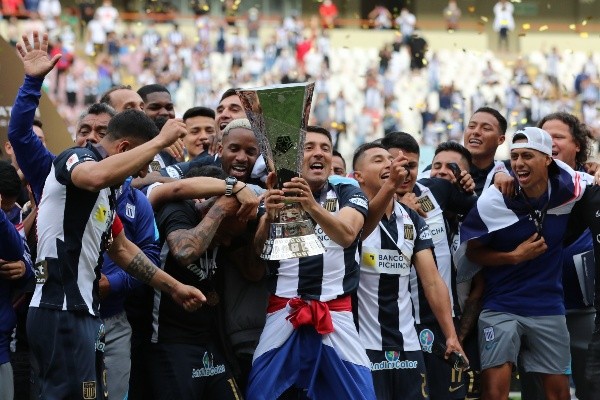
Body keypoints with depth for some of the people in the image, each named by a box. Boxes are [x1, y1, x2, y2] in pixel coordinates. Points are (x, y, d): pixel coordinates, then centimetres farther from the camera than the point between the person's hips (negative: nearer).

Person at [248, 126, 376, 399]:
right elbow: (257, 251, -5)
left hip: (335, 314, 0)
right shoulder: (277, 195, 7)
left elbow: (346, 235, -15)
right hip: (283, 312, 0)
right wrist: (269, 217, -26)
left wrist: (312, 206, -33)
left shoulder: (348, 194, 6)